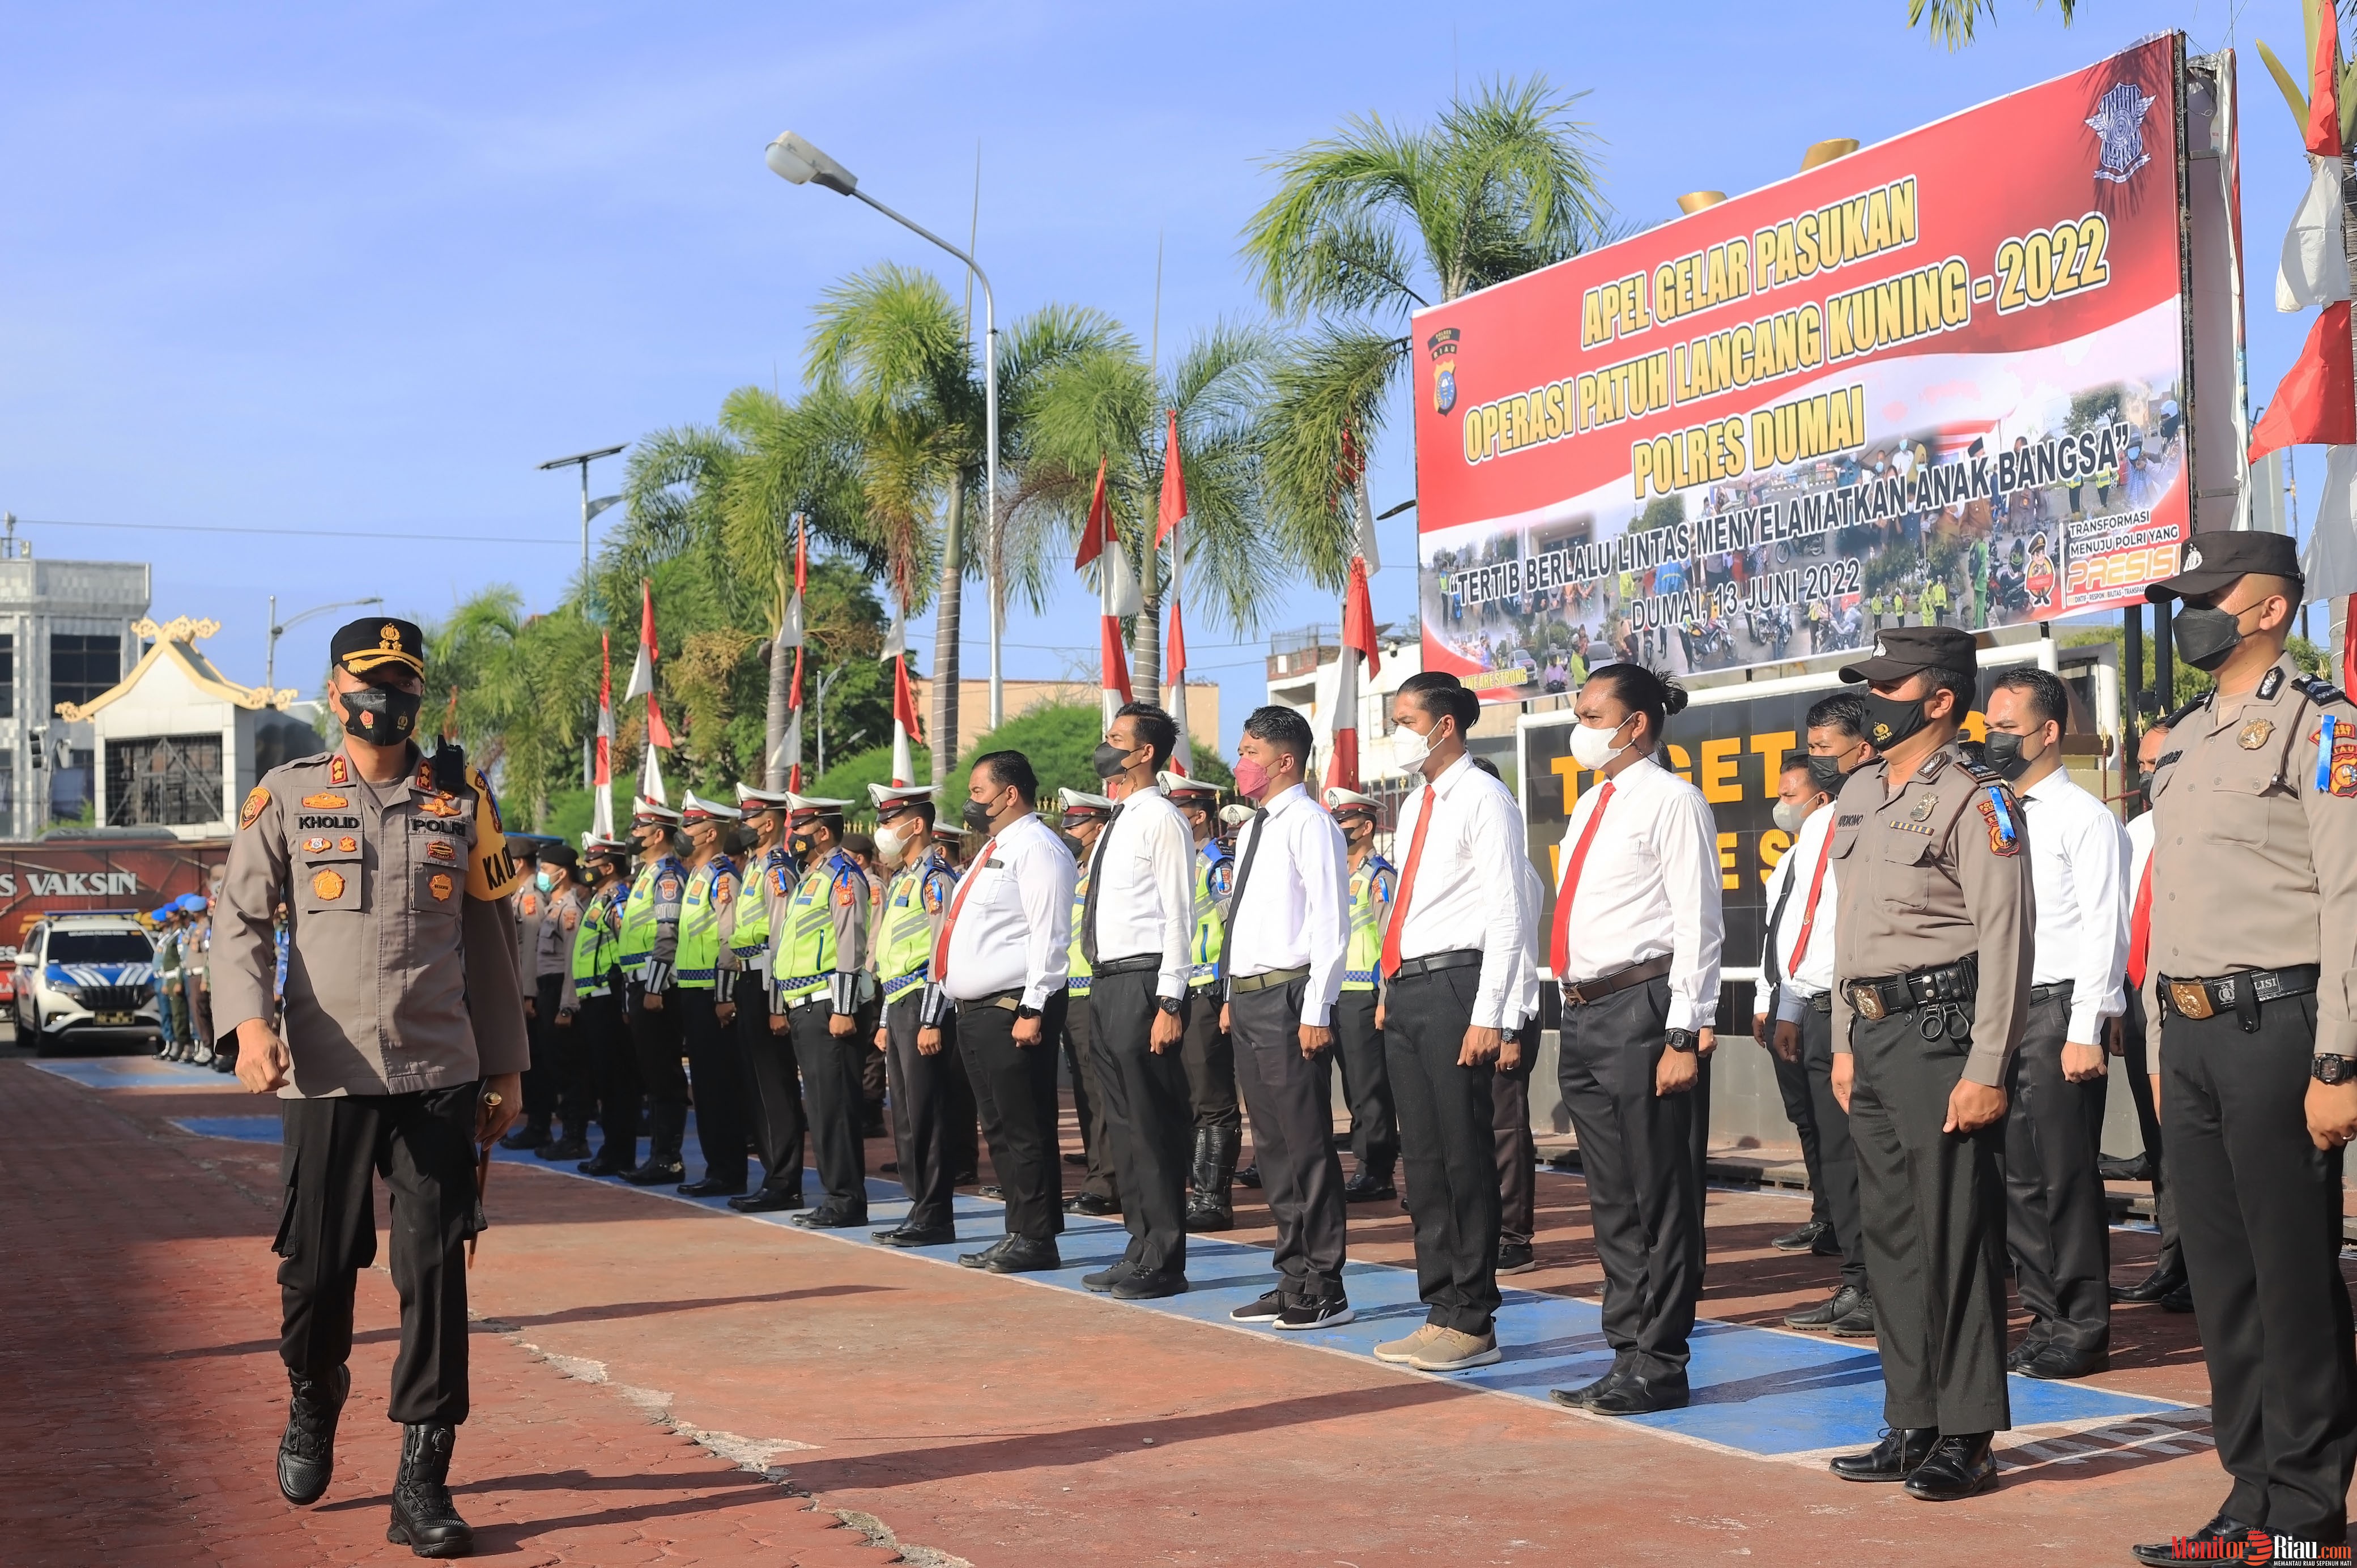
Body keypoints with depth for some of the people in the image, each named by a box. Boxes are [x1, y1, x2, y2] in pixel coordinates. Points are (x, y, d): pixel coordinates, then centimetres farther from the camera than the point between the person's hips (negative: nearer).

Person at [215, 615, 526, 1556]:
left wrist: (506, 1068, 13)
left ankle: (422, 1485, 1)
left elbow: (489, 942, 14)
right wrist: (248, 1022, -17)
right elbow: (240, 920, 1)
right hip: (325, 1079, -1)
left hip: (440, 1078, 1)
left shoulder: (461, 803, 9)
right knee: (317, 1268, 5)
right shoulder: (287, 799, 5)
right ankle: (313, 1406, 37)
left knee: (435, 1271, -5)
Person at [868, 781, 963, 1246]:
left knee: (927, 1116, -8)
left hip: (924, 1008, -10)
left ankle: (935, 1218, -5)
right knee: (905, 1118, 11)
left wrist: (931, 1021, -21)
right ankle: (922, 1209, 16)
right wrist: (886, 1021, 22)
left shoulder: (935, 878, -11)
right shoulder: (900, 880, 19)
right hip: (899, 1007, 10)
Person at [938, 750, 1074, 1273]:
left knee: (1024, 1129, -7)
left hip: (1013, 1011, -10)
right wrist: (967, 1009, 20)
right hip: (978, 1011, 10)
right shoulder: (994, 849, 21)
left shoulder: (1036, 848, -10)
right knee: (1000, 1129, 12)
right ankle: (1020, 1233, 18)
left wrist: (1033, 1010, -23)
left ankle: (1035, 1240, -4)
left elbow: (1050, 936, -18)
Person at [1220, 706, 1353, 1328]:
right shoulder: (1252, 830, 18)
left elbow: (1331, 924, -15)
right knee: (1271, 1146, 13)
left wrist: (1316, 1012, -19)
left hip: (1289, 997, -9)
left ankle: (1324, 1290, 0)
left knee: (1307, 1144, -5)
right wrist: (1232, 997, 18)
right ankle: (1294, 1279, 21)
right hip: (1248, 998, 10)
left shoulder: (1310, 825, -10)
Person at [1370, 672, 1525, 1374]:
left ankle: (1472, 1322, 1)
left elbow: (1506, 913, -13)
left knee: (1464, 1158, -5)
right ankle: (1441, 1309, 17)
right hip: (1405, 992, 9)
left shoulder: (1483, 801, -7)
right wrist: (1389, 992, 16)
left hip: (1453, 985, -9)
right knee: (1422, 1158, 10)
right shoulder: (1415, 805, 19)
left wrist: (1488, 1016, -18)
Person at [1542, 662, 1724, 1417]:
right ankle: (1627, 1349, 21)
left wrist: (1683, 1035, -18)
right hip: (1583, 1013, 9)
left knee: (1658, 1194, -3)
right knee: (1611, 1197, 13)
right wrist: (1574, 1014, 17)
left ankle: (1658, 1367, 3)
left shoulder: (1671, 801, -7)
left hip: (1639, 1009, -9)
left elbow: (1698, 925, -12)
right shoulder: (1590, 805, 19)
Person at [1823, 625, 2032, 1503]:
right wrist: (1844, 1042, 17)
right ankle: (1913, 1427, 20)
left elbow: (2006, 943, -15)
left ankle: (1967, 1438, 4)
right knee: (1890, 1232, 11)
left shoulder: (1975, 802, -11)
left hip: (1942, 1031, -8)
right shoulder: (1859, 796, 15)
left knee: (1956, 1235, -4)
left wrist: (1986, 1071, -19)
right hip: (1875, 1035, 9)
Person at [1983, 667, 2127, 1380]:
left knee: (2066, 1175, -4)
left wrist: (2085, 1033, -15)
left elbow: (2105, 931, -10)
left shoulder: (2085, 818, -5)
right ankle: (2047, 1316, 19)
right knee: (2017, 1176, 9)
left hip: (2058, 1009, -7)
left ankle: (2083, 1329, 5)